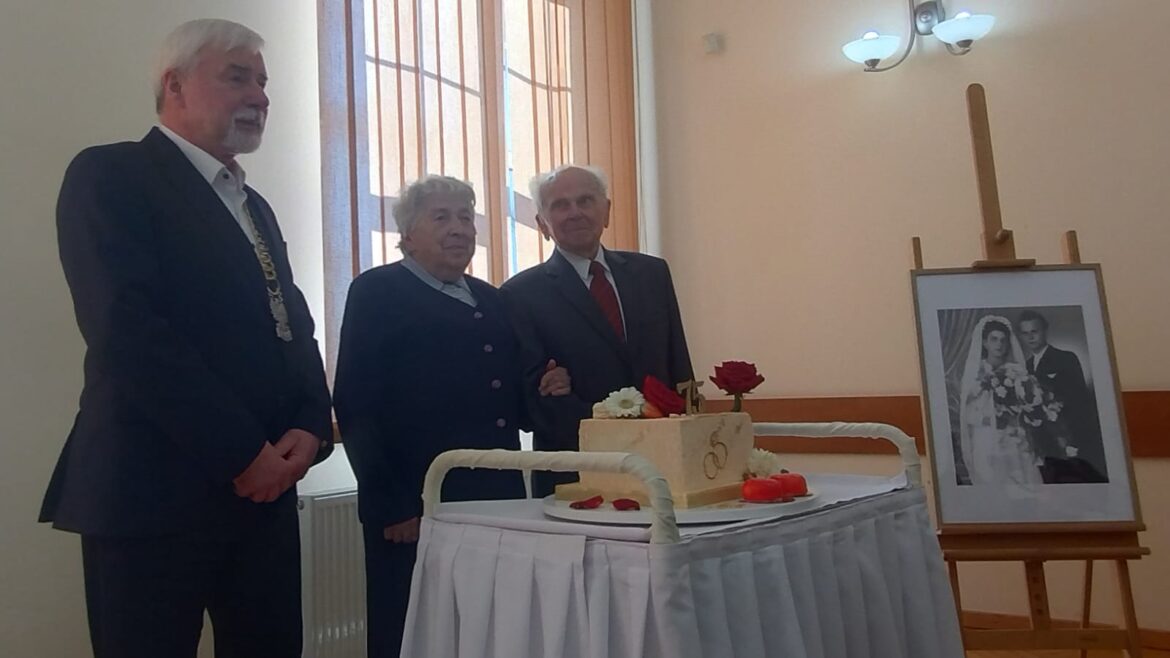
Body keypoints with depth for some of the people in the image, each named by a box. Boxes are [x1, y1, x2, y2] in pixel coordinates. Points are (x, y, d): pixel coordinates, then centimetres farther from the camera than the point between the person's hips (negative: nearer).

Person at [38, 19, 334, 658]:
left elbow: (295, 326, 15)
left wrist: (310, 427, -4)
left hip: (262, 488, 7)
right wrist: (242, 452, -16)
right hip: (154, 488, -7)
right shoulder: (110, 175, -4)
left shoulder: (255, 206, 20)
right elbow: (127, 331, -16)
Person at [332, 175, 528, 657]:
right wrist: (391, 506, -15)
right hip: (416, 511, -6)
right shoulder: (378, 291, -2)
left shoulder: (490, 300, 17)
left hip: (497, 505, 6)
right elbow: (356, 405, -10)